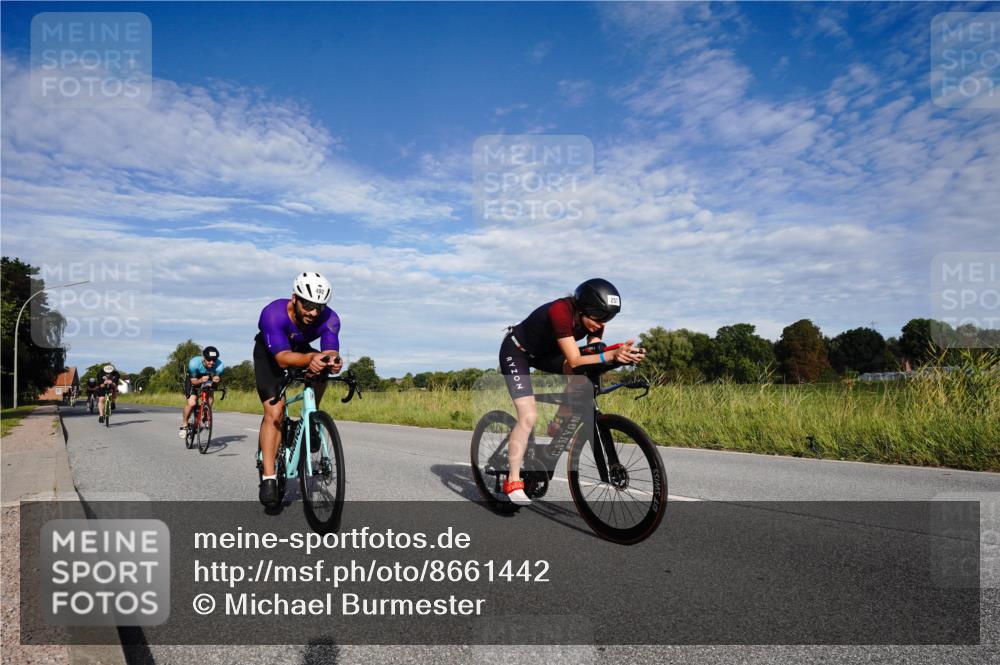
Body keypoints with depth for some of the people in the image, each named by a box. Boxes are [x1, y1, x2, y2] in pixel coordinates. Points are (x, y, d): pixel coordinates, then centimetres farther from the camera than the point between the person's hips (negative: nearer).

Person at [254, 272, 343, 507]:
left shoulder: (330, 319, -28)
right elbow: (282, 358, -45)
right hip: (269, 354, -4)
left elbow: (331, 352, -35)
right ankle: (268, 478, -13)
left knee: (321, 371, -28)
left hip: (300, 349, 4)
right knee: (274, 412, -17)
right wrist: (311, 358, -64)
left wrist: (332, 361, -60)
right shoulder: (273, 314, -38)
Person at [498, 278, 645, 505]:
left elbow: (593, 359, -19)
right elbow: (574, 361, -39)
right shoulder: (561, 311, -36)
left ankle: (558, 425, 1)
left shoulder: (594, 320, -14)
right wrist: (612, 355, -50)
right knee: (529, 416, -18)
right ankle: (513, 482, -7)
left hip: (544, 352, 7)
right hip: (516, 351, -7)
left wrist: (620, 356, -37)